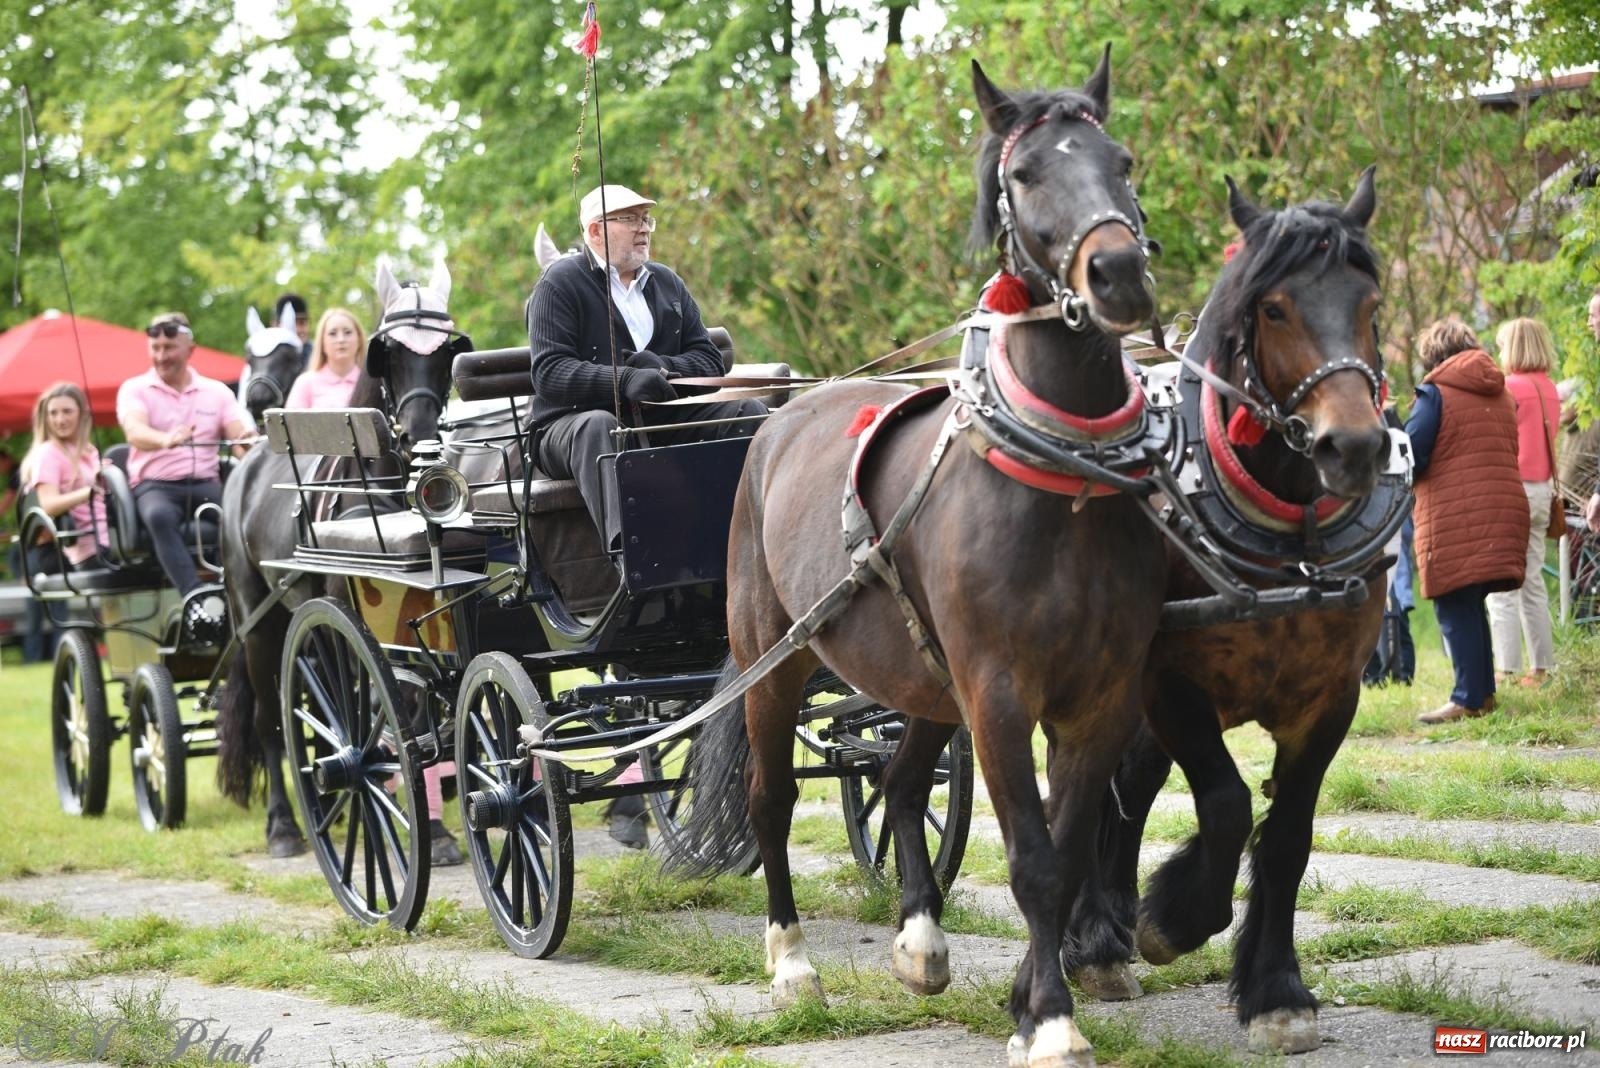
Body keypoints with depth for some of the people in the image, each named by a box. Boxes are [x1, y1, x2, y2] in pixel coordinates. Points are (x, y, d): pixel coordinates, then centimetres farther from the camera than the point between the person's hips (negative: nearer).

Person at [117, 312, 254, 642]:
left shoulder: (217, 392, 15)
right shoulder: (135, 390, 7)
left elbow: (239, 436, 1)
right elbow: (135, 431, -14)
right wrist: (165, 440, -38)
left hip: (205, 482, 2)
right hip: (154, 484, -2)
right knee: (160, 516, -39)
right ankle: (195, 602, -50)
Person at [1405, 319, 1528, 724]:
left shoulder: (1435, 394, -6)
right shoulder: (1501, 395, 16)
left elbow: (1409, 456, -12)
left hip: (1454, 521, -7)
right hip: (1503, 512, 7)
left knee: (1456, 610, -4)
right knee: (1472, 607, 16)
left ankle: (1469, 698, -8)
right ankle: (1484, 691, 16)